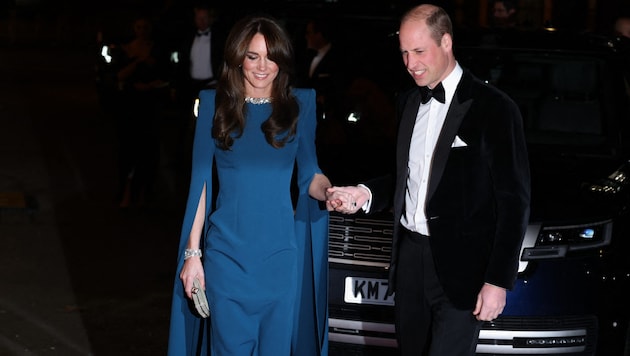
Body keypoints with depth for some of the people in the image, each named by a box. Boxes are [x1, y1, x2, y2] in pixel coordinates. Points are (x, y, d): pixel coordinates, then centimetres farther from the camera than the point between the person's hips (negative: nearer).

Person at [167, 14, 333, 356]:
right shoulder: (214, 103, 0)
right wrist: (192, 253, -1)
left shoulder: (300, 103, 2)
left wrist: (329, 191, -20)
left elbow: (309, 174, 4)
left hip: (280, 254, 1)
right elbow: (200, 181, 1)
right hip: (227, 253, -1)